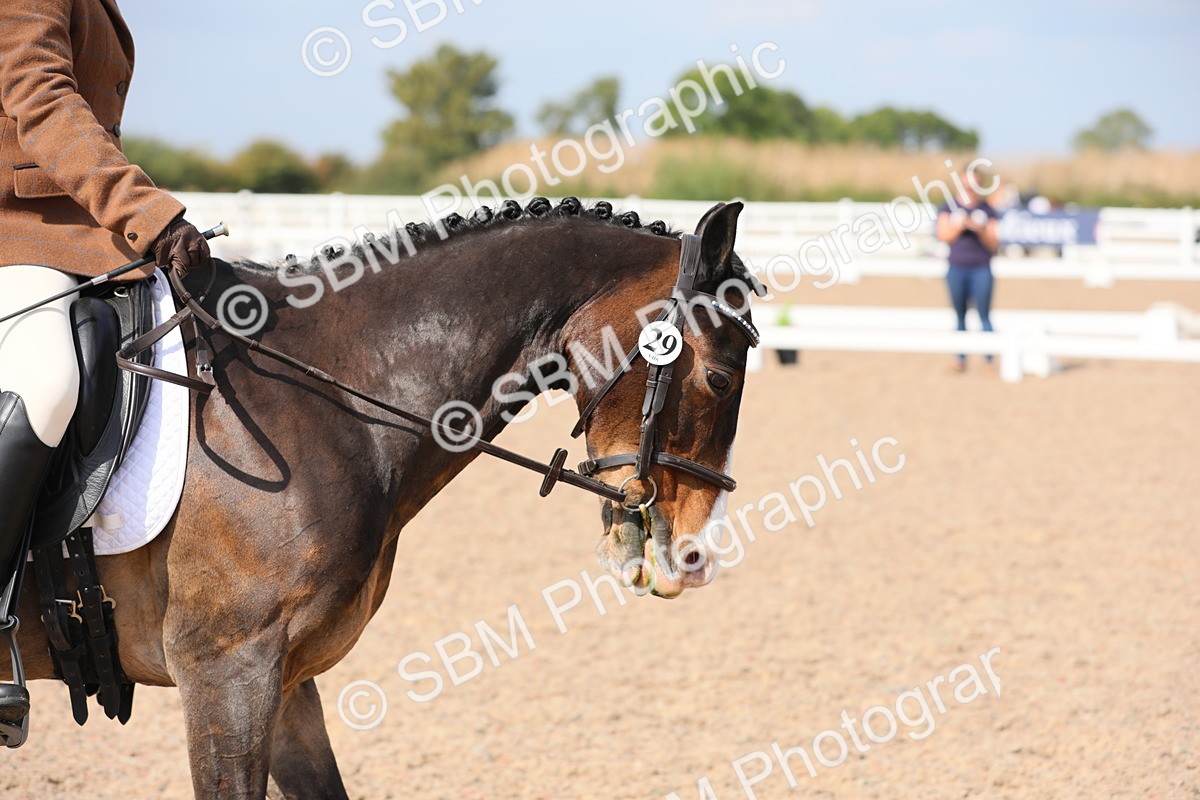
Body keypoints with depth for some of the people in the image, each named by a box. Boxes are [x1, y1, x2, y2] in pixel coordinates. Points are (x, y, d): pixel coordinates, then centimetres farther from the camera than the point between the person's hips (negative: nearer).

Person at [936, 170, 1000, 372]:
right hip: (956, 268, 1)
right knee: (960, 315, 6)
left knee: (984, 315, -5)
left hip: (981, 270, -1)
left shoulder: (988, 211, 3)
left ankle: (990, 359, -4)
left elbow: (993, 244, 1)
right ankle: (960, 357, 11)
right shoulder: (950, 207, 5)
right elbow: (943, 235, 0)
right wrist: (958, 226, -17)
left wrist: (980, 230, -16)